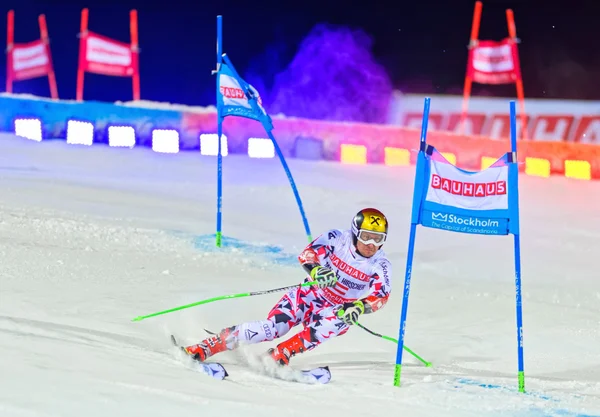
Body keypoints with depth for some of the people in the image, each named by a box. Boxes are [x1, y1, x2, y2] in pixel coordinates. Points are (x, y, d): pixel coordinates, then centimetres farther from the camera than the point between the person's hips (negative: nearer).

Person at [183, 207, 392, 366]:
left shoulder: (380, 266, -12)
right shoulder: (337, 239, -14)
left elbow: (381, 295, -22)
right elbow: (306, 254, -24)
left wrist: (359, 307, -43)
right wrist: (316, 270, -47)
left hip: (339, 310, 1)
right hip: (312, 295, 0)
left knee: (331, 324, -35)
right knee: (270, 328, -19)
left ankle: (278, 355, -28)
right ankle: (206, 347, -12)